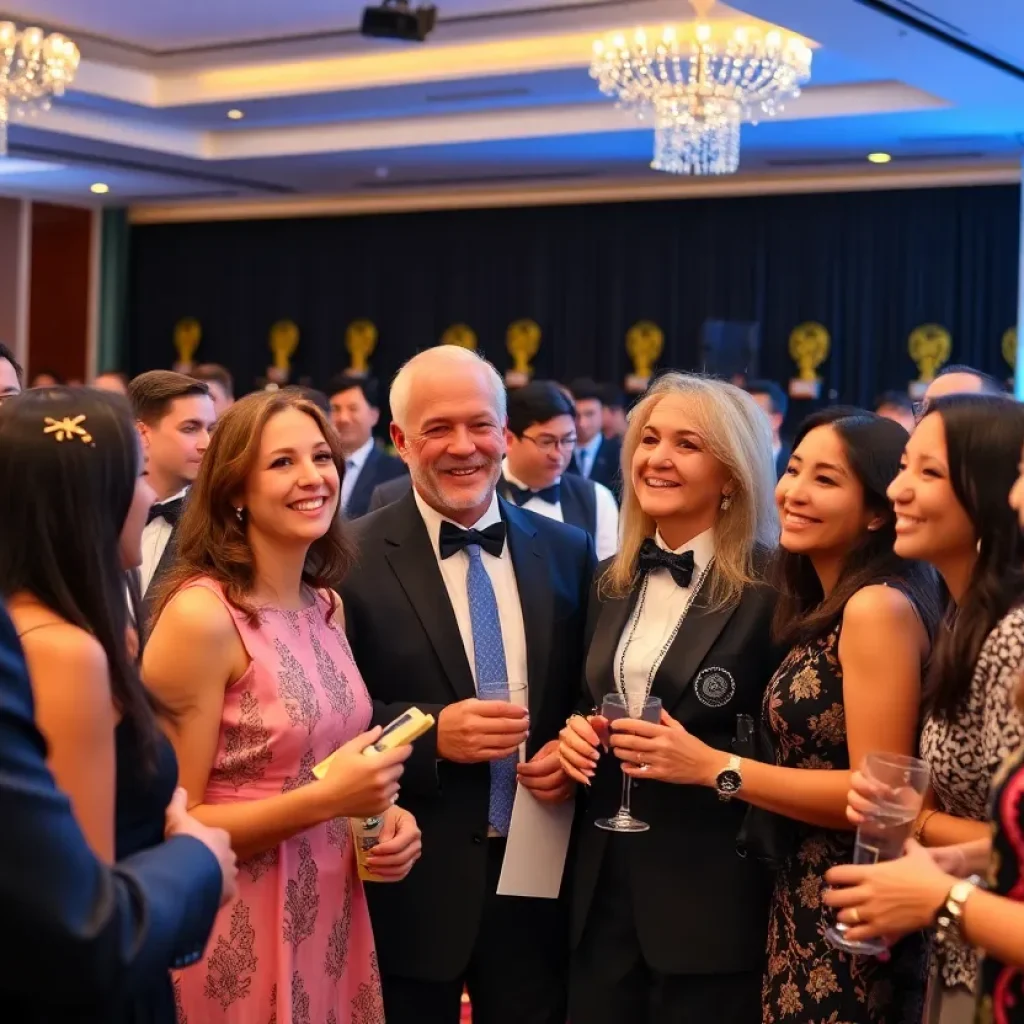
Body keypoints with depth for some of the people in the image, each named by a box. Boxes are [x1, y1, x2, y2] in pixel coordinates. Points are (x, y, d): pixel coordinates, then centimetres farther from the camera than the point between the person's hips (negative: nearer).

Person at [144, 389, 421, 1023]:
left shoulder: (327, 606, 4)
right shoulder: (200, 614, -18)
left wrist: (381, 813, -2)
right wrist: (325, 800, -25)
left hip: (332, 917, 7)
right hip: (240, 937, -7)